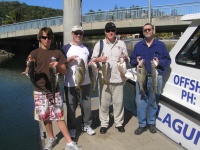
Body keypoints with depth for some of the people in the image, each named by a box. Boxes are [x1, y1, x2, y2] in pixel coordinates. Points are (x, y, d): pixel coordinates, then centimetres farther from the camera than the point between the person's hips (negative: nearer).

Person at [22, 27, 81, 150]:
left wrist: (57, 66, -17)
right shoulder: (34, 53, 0)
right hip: (40, 91, 0)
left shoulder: (57, 53, 4)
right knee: (45, 116, 8)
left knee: (59, 116, 0)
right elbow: (28, 72, -6)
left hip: (54, 90, 0)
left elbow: (64, 72, 3)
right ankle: (52, 139, 29)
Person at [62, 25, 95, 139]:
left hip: (85, 82, 4)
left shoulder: (86, 48, 12)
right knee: (71, 106, 6)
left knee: (86, 105, 11)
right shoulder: (66, 48, -3)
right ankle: (72, 128, 20)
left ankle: (87, 125, 27)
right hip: (70, 83, -4)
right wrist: (71, 58, -20)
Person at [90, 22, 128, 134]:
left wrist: (125, 58, -9)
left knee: (118, 102, 8)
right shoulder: (100, 44, 4)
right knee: (104, 102, 6)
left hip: (118, 78, 1)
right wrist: (99, 59, -17)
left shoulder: (121, 43, 9)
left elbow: (127, 59, 15)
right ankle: (104, 123, 20)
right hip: (104, 78, -1)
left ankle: (119, 123, 24)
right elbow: (92, 59, 4)